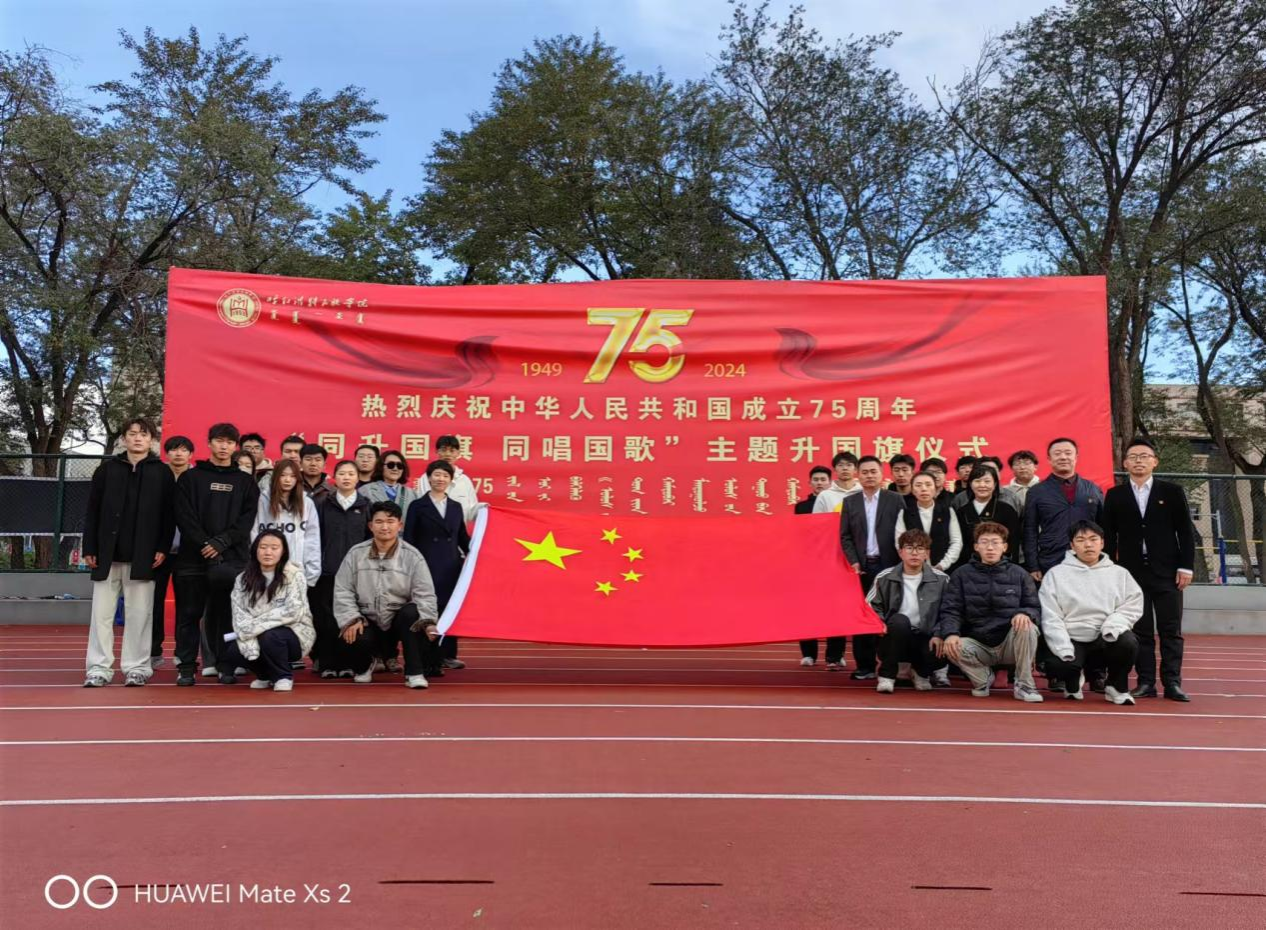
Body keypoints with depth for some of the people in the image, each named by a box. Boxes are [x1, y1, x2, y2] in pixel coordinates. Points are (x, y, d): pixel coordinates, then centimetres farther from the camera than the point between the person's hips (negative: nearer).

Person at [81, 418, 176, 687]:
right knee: (102, 612, 3)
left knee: (139, 613, 2)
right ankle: (99, 668, 8)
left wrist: (163, 548, -7)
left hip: (143, 555, -2)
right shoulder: (107, 468, 9)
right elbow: (93, 510, 7)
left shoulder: (163, 472, 5)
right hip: (108, 553, 2)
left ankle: (137, 667, 9)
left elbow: (168, 514, 1)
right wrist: (89, 548, 1)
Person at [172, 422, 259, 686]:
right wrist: (204, 544, -12)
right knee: (189, 614, 2)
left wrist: (221, 542, -11)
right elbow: (184, 516, 0)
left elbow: (247, 520, 3)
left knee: (226, 613, 2)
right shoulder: (190, 478, 9)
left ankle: (226, 666, 9)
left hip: (231, 558, 0)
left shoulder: (246, 483, 12)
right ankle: (186, 666, 10)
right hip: (193, 556, 0)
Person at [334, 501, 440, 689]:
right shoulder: (356, 553, 0)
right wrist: (351, 619, -13)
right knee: (358, 638, -29)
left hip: (399, 617, -1)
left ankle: (414, 673, -19)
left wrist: (428, 621, -25)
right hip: (367, 618, 1)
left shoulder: (412, 556, -5)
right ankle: (364, 666, 13)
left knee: (412, 612, -34)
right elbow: (343, 591, 0)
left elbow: (425, 594, -10)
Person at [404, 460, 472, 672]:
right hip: (427, 566, -3)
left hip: (452, 567, 4)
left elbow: (463, 537, 14)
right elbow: (409, 539, -1)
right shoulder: (418, 506, 3)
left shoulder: (456, 507, 14)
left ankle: (447, 655, 12)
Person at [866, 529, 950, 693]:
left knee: (940, 654, -32)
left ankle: (921, 672, 10)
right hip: (894, 640, -1)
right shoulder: (884, 578, -1)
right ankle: (886, 675, -15)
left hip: (925, 639, 1)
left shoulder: (941, 580, -1)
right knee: (899, 620, -34)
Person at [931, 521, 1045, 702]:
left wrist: (1025, 613, -23)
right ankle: (983, 678, 3)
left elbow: (1035, 608, 3)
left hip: (1010, 644, 0)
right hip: (977, 644, 0)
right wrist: (950, 633, -24)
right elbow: (950, 610, -3)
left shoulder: (1018, 574, 4)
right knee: (950, 647, -30)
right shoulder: (962, 575, 3)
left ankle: (1023, 685, -10)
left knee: (1027, 627, -31)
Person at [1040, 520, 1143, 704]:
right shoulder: (1056, 574, 3)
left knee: (1128, 642, -31)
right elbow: (1050, 618, -3)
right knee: (1056, 666, -31)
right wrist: (1064, 649, -15)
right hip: (1071, 640, -1)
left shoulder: (1119, 573, 10)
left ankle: (1117, 687, 0)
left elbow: (1133, 605, 2)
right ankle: (1073, 678, 11)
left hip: (1107, 639, 2)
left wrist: (1112, 627, -17)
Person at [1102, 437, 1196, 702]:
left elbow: (1186, 532, 3)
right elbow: (1109, 537, 6)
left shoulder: (1172, 491, 5)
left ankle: (1172, 682, 6)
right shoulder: (1115, 495, 7)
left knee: (1171, 630, 1)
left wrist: (1186, 567, -4)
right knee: (1141, 630, 3)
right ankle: (1146, 682, 8)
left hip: (1166, 572, 0)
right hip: (1132, 572, 1)